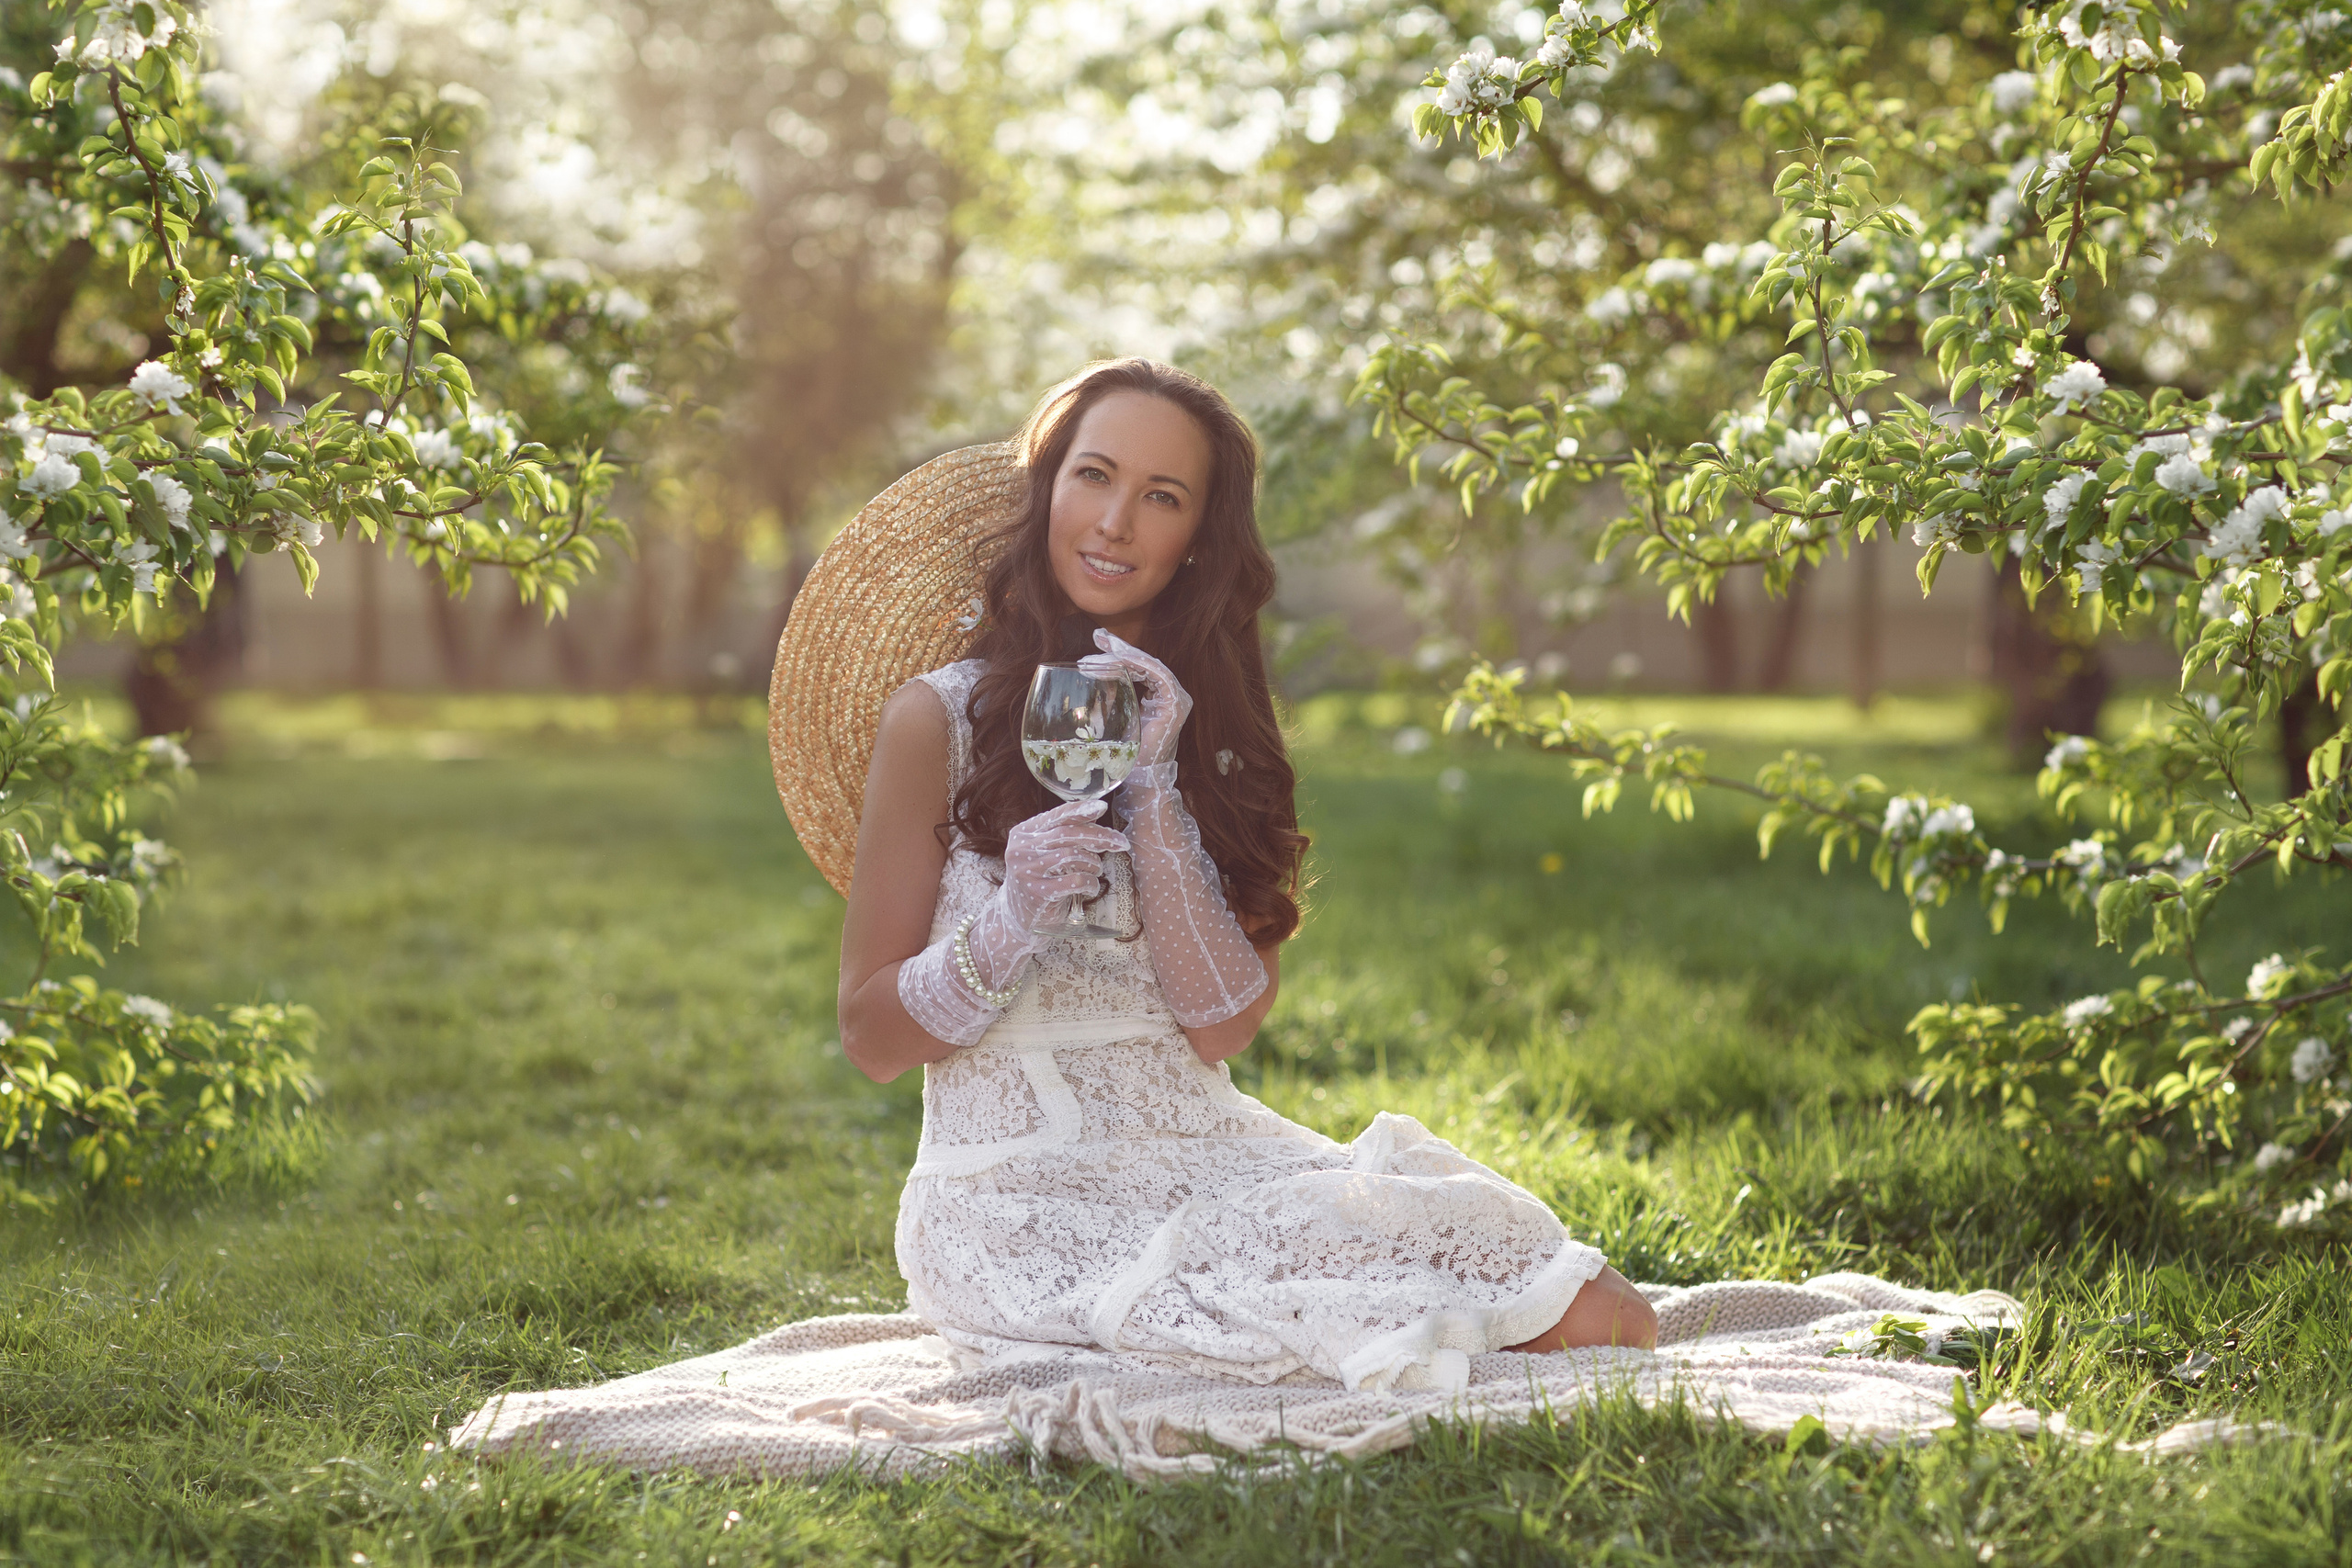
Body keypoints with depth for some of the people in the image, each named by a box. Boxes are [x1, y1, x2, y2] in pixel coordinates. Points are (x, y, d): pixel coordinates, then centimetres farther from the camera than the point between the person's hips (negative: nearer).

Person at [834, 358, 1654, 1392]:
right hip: (1020, 1191, -4)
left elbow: (1222, 1026, -3)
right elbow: (870, 1037, -1)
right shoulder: (940, 721, 0)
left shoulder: (1214, 731, 12)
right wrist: (1013, 924, -19)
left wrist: (1152, 791, -13)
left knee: (1595, 1317, -19)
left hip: (1208, 1157, 4)